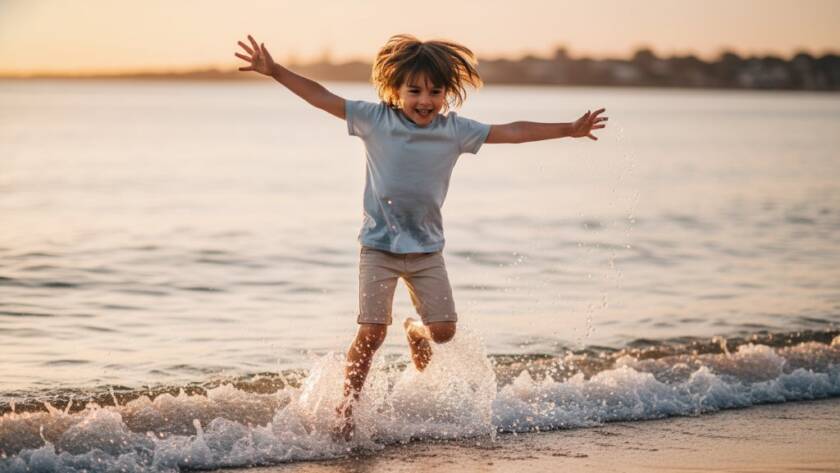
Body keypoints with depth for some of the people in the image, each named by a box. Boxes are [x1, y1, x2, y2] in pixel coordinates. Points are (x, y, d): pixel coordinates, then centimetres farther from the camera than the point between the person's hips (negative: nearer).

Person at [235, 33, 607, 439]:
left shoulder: (455, 130, 0)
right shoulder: (375, 119, -7)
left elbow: (511, 132, 3)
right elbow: (322, 98, -8)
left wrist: (569, 129, 4)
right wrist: (274, 71, -15)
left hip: (427, 249, 3)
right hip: (379, 246, -3)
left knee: (444, 329, 1)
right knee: (371, 333, -8)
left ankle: (415, 330, 38)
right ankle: (347, 409, 8)